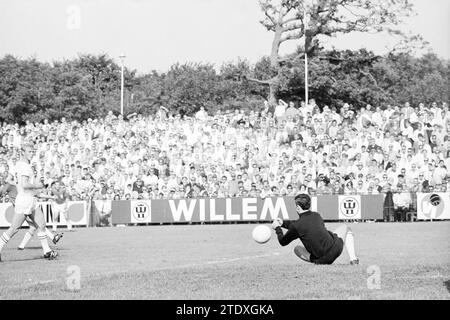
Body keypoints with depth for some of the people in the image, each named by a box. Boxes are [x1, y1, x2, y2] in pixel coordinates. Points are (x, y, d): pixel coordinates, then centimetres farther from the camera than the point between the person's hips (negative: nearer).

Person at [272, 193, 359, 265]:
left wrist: (277, 228, 22)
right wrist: (283, 223, 26)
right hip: (336, 247, 2)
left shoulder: (296, 227, -12)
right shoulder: (316, 216, 3)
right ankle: (353, 259, 19)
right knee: (345, 228, 33)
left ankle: (318, 262, 1)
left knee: (297, 249, 25)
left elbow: (283, 242, 6)